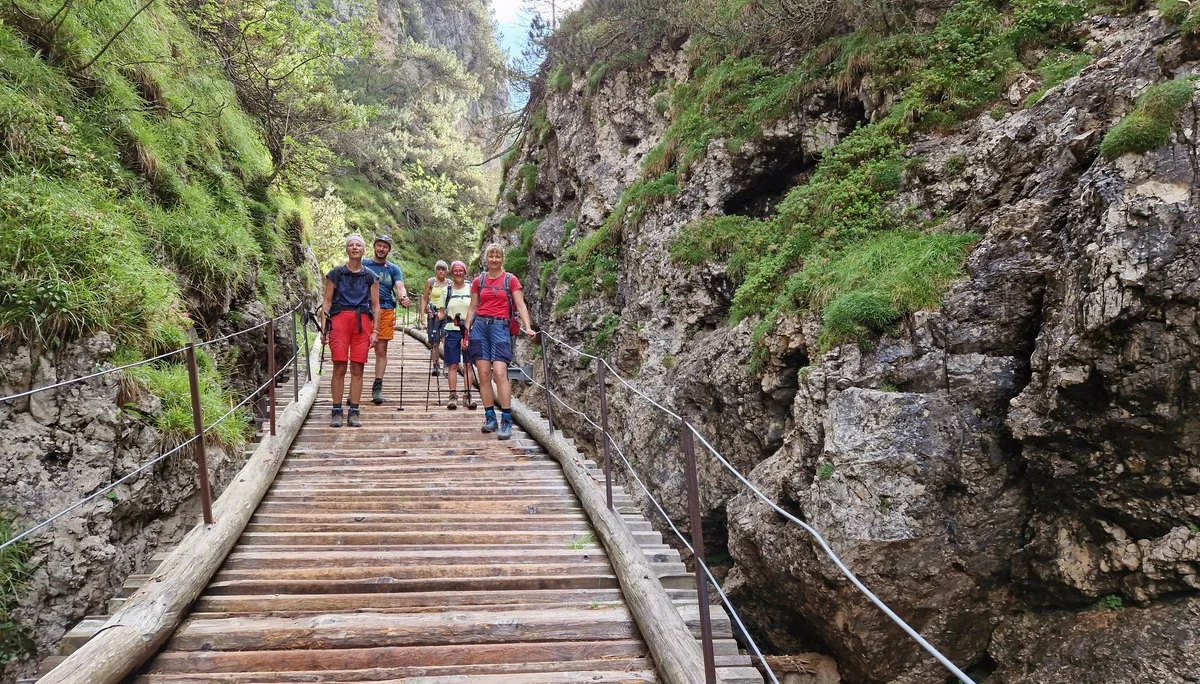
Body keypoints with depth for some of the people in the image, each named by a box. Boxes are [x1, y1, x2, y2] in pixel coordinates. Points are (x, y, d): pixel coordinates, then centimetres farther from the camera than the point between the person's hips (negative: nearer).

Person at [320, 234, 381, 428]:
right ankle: (336, 412, 1)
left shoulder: (370, 277, 12)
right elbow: (327, 302, 7)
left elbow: (375, 306, 12)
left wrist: (375, 330, 4)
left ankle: (354, 413, 5)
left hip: (362, 322, 1)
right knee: (339, 368, -5)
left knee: (357, 369, 0)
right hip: (339, 320, -1)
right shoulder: (336, 274, 8)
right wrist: (323, 327, -2)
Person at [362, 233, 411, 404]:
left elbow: (400, 287, -2)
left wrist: (404, 297, -25)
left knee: (381, 350, 2)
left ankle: (377, 386, 7)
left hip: (386, 311, 1)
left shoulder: (393, 269, 12)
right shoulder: (364, 265, 10)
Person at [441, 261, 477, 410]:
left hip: (469, 331, 0)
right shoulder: (446, 290, 6)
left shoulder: (471, 289, 5)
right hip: (451, 331, 0)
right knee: (452, 365, 0)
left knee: (468, 364, -1)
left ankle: (468, 395, 3)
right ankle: (453, 396, 3)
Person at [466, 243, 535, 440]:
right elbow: (472, 308, 16)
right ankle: (490, 418, 7)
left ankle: (506, 421, -12)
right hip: (479, 326, 3)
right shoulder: (479, 281, 12)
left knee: (499, 373, -14)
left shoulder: (510, 280, 4)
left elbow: (521, 306, -1)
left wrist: (527, 327, -15)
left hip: (500, 327, -3)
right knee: (483, 374, -1)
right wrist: (466, 331, 11)